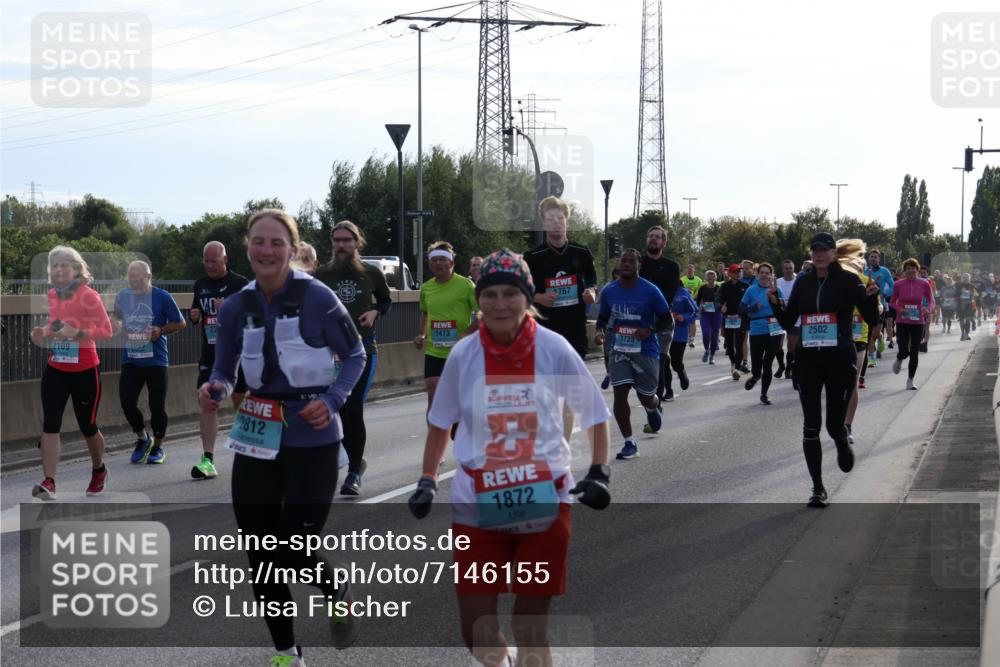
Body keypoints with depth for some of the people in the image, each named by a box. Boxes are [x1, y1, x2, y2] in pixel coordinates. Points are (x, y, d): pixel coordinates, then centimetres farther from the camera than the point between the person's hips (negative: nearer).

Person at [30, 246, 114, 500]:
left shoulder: (88, 296, -13)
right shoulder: (52, 295, 5)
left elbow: (106, 330, -14)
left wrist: (77, 333, -28)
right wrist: (44, 333, 0)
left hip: (85, 371, -4)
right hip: (55, 370, 4)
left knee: (87, 426, 10)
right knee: (50, 425, -11)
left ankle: (99, 470, 37)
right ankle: (48, 482, -15)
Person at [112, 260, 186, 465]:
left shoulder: (162, 297, -5)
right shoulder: (123, 296, 5)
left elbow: (181, 323, 3)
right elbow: (115, 317, 22)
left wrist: (161, 330, -13)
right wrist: (116, 325, -1)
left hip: (156, 360, -3)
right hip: (130, 360, 3)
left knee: (157, 405, 1)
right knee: (127, 401, -7)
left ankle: (158, 446, 21)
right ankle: (142, 438, 18)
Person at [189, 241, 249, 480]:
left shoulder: (240, 284, -5)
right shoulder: (200, 285, 11)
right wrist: (194, 316, 0)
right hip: (210, 352, 4)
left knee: (240, 401, 7)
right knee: (207, 402, -6)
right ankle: (208, 460, -8)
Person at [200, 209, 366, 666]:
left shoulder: (316, 298, -13)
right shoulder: (236, 307, -1)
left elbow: (355, 356, -2)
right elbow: (224, 373, 8)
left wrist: (332, 401, -17)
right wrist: (214, 391, -15)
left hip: (313, 442, -4)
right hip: (256, 440, 4)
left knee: (295, 551, -8)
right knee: (260, 555, 7)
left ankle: (338, 597, 27)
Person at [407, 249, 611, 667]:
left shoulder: (554, 349, -7)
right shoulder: (463, 355, -3)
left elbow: (594, 415, 5)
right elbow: (440, 423, 12)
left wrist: (599, 473, -6)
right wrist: (427, 481, 7)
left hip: (544, 503, -1)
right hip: (476, 506, 1)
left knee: (531, 629, 1)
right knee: (477, 632, 1)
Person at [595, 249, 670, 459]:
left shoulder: (650, 291, -11)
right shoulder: (609, 291, 0)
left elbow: (666, 318, -3)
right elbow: (603, 316, 13)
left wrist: (650, 330, -21)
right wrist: (600, 330, -9)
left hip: (645, 350, -2)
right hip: (619, 350, 2)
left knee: (646, 397, 7)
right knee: (619, 394, -10)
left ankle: (653, 408, 47)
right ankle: (629, 443, -1)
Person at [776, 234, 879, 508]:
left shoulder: (848, 280, -3)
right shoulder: (803, 282, 8)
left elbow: (872, 319, -3)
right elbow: (788, 322, 12)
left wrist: (871, 297, -21)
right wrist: (776, 304, -6)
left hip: (840, 359, -3)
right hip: (808, 360, 3)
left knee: (835, 424, 2)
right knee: (811, 425, -2)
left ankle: (843, 445, 40)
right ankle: (818, 488, 5)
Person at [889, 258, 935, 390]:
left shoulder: (924, 284, -3)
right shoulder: (898, 284, -4)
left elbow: (931, 301, 6)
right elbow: (892, 302, 6)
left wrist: (928, 309, -15)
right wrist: (899, 309, -14)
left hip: (918, 323, 1)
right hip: (902, 322, -1)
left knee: (914, 353, 2)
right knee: (904, 351, -11)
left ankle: (910, 381, 15)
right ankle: (899, 360, 28)